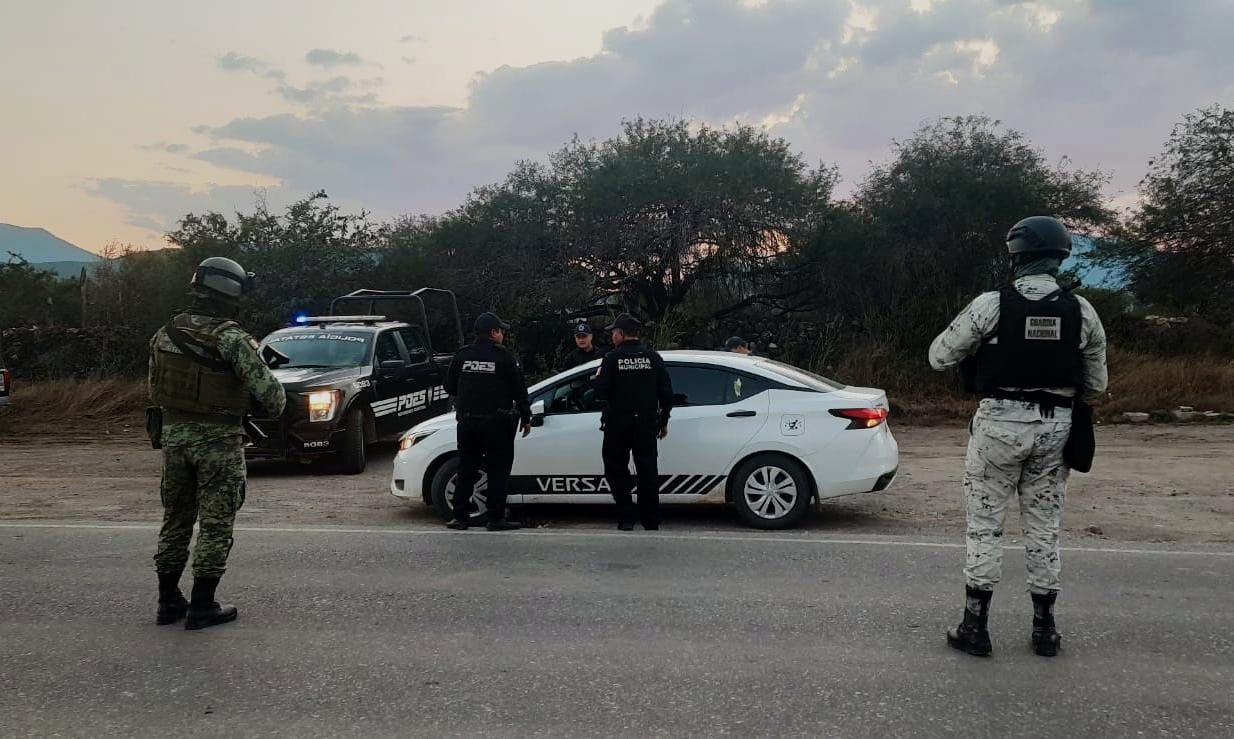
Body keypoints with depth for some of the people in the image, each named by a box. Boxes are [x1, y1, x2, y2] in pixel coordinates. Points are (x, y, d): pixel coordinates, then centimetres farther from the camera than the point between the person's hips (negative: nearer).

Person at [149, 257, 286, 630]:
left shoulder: (165, 333, 5)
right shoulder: (230, 337, -17)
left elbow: (154, 388, 13)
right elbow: (264, 385, -17)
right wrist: (277, 405, 4)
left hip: (173, 435, 6)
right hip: (217, 440, -6)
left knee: (175, 520, 17)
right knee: (215, 525, 3)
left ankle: (169, 601, 24)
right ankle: (202, 606, 8)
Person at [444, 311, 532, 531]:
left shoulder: (462, 355, 5)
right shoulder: (503, 356, -7)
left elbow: (449, 387, 11)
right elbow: (519, 390, -6)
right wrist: (526, 418, 3)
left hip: (467, 421, 5)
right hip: (496, 422, -4)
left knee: (466, 470, 12)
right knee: (498, 471, 3)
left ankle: (460, 516, 14)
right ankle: (496, 519, 4)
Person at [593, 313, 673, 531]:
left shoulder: (612, 358, -8)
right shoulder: (653, 357, 2)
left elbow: (601, 392, -12)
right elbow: (666, 393, 3)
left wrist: (598, 379, 9)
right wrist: (663, 421, 12)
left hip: (618, 423, -3)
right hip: (647, 423, 3)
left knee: (616, 470, 9)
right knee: (647, 472, 10)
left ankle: (626, 518, 1)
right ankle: (651, 522, 14)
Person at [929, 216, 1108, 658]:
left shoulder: (991, 305, -11)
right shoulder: (1082, 311, 0)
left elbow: (940, 357, -4)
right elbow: (1096, 385, 8)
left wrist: (976, 344, 15)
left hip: (1000, 422, -3)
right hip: (1054, 426, 3)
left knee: (985, 525, 6)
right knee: (1044, 528, 14)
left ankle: (975, 626, 9)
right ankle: (1044, 629, 22)